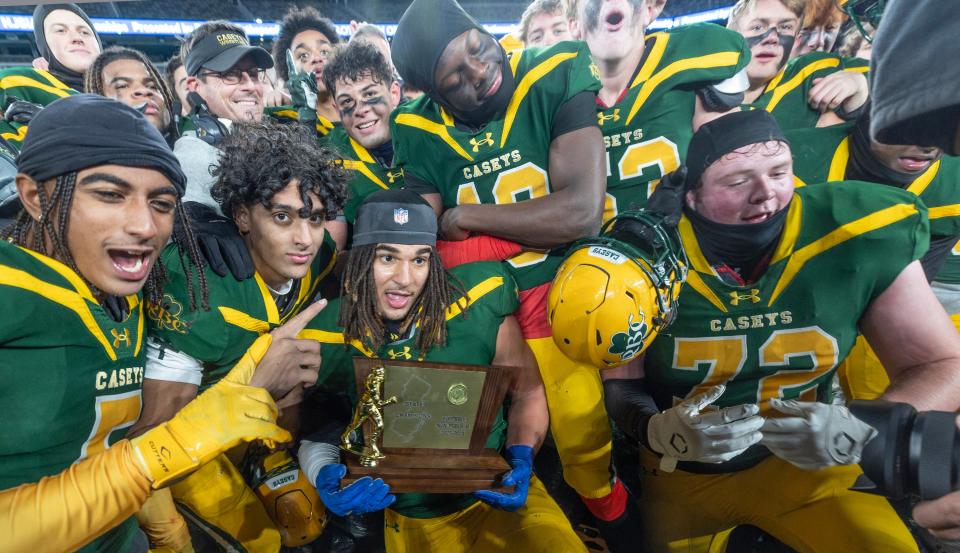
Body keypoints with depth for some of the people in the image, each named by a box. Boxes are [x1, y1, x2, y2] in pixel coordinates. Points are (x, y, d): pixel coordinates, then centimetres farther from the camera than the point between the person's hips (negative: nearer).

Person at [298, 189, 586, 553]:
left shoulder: (478, 302, -16)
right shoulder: (322, 340, -13)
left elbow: (527, 392, -1)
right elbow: (314, 431, 3)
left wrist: (521, 458, -15)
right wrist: (325, 475, -18)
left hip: (500, 497, -2)